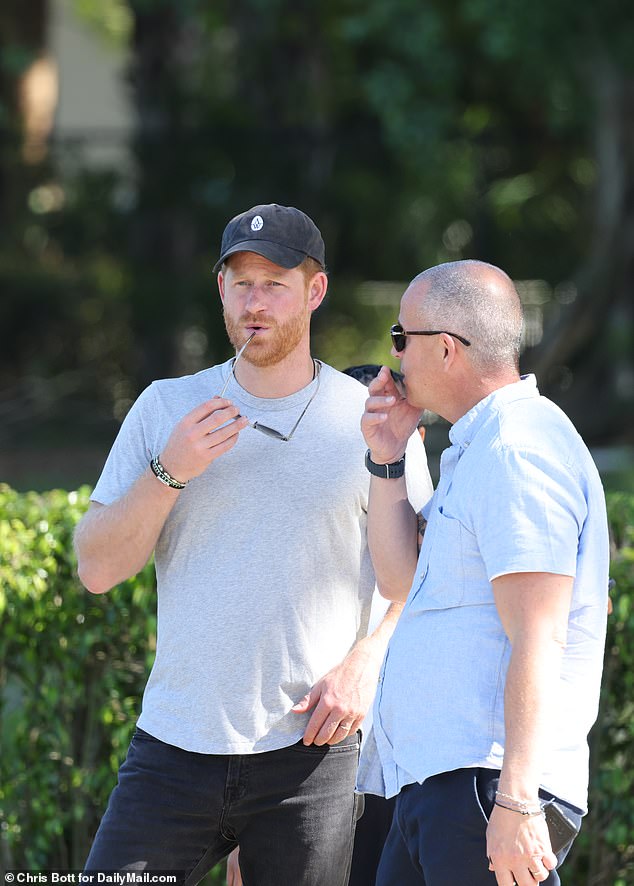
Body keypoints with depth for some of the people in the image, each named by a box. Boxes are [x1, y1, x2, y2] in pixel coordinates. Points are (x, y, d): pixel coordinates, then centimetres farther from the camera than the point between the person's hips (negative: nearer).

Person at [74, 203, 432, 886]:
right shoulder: (166, 408, 8)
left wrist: (365, 664, -10)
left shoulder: (372, 420, 3)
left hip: (308, 752, -1)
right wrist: (169, 473, -11)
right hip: (173, 748, 1)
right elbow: (96, 569, 3)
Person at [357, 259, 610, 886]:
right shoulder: (480, 448, 20)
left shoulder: (519, 451, -14)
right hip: (431, 786, 10)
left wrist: (515, 801, -26)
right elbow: (403, 584, 26)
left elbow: (538, 641, -21)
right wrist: (388, 459, 16)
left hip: (484, 786, -10)